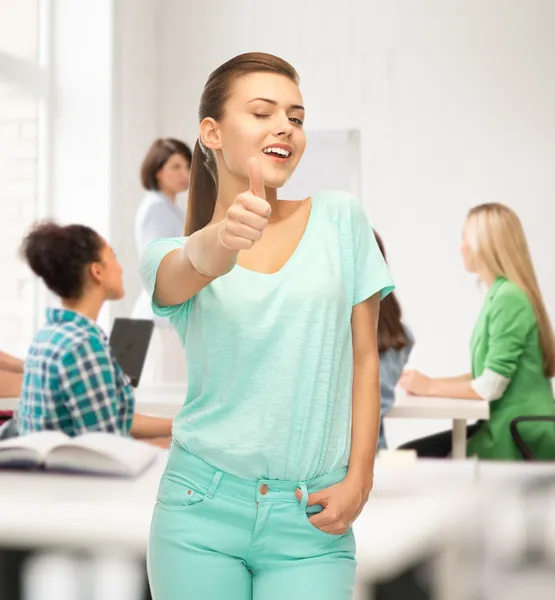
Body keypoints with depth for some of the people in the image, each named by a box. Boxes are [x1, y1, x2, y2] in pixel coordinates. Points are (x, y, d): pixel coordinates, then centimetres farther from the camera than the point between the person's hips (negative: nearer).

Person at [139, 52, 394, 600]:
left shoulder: (340, 218, 4)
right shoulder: (173, 257, 2)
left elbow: (364, 357, 5)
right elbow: (189, 269, -23)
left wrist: (358, 481, -3)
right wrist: (221, 241, -46)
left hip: (311, 516, 0)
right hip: (202, 509, 0)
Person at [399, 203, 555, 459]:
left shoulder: (509, 298, -17)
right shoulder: (499, 294, 13)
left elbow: (491, 387, -19)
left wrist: (430, 387, -7)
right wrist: (430, 382, 6)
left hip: (516, 436, -9)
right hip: (504, 426, 9)